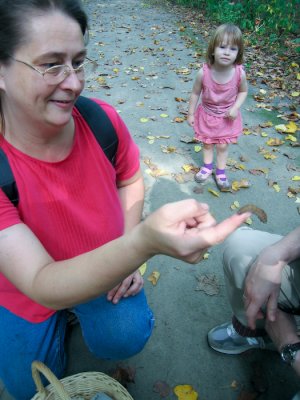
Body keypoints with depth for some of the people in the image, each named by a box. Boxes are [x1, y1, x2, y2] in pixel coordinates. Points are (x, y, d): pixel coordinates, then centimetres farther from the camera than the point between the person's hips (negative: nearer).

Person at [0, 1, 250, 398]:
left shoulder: (102, 119, -23)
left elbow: (130, 179, -2)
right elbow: (41, 285, -39)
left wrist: (128, 249, -15)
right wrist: (143, 243, -56)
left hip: (104, 270, 1)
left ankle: (80, 310, 19)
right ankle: (59, 321, 38)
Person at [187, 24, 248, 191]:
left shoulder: (239, 73, -23)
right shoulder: (204, 72, -26)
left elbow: (243, 91, -4)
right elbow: (195, 93, -11)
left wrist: (235, 108, -18)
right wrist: (191, 113, -3)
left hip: (227, 117, 0)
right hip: (207, 114, 0)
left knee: (223, 146, 13)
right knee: (207, 143, 19)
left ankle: (220, 171, 35)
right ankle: (208, 166, 43)